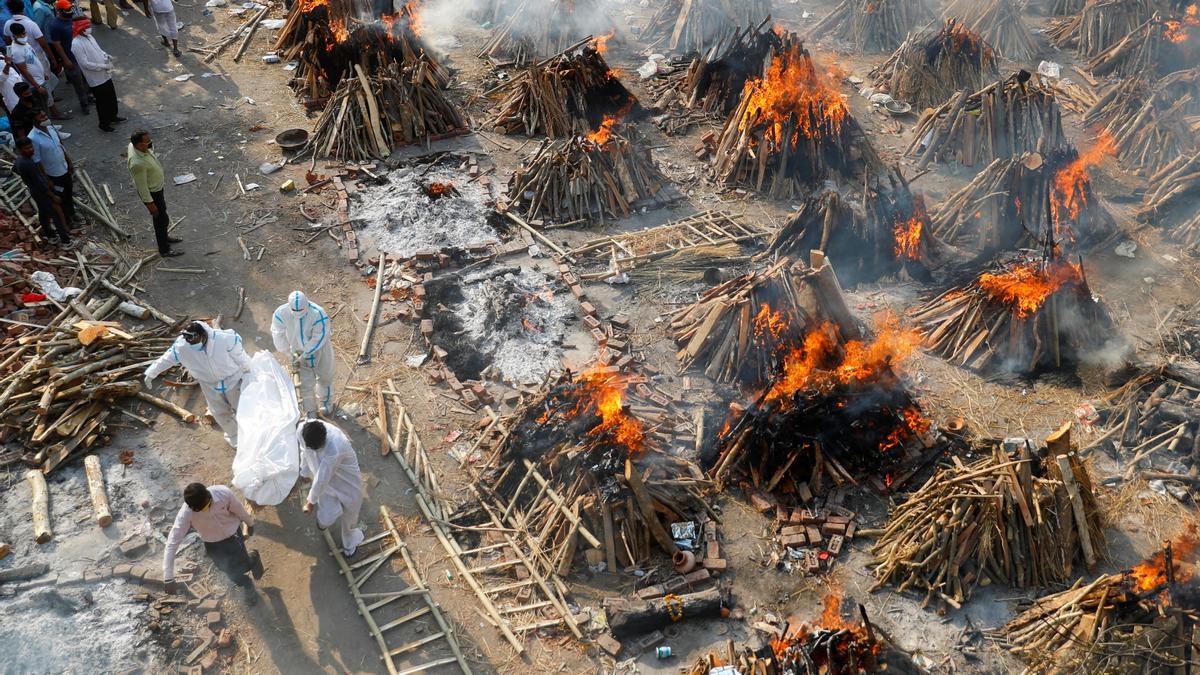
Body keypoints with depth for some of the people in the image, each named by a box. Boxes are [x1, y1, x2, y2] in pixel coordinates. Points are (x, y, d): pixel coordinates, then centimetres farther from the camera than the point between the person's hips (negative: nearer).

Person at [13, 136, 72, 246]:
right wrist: (53, 196, -21)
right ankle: (66, 241, 8)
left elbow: (14, 169, 19)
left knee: (43, 213, 23)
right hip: (42, 193, -9)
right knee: (57, 215, 1)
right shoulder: (28, 164, -35)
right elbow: (40, 183, -30)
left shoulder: (19, 159, -4)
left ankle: (50, 236, 39)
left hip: (34, 191, 9)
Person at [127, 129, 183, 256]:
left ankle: (163, 236, 52)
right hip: (151, 193, -9)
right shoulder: (138, 163, -40)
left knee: (162, 214, 28)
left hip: (157, 187, 9)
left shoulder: (133, 145, -13)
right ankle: (164, 249, 28)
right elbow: (141, 185, -29)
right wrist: (149, 203, -19)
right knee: (162, 219, 9)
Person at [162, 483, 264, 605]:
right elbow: (172, 544, -32)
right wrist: (168, 579, -33)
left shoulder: (224, 493, -34)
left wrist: (250, 524, 7)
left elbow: (239, 510, -13)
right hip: (213, 544, 0)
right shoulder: (185, 514, -35)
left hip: (233, 534, 0)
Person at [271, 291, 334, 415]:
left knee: (324, 377, 20)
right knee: (305, 382, 7)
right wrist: (290, 354, -13)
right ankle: (310, 412, 27)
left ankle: (326, 401, 50)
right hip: (299, 351, 2)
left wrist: (303, 357, -25)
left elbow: (318, 339, -28)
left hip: (319, 349, -1)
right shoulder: (281, 313, -26)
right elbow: (278, 335, -13)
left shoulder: (318, 314, -35)